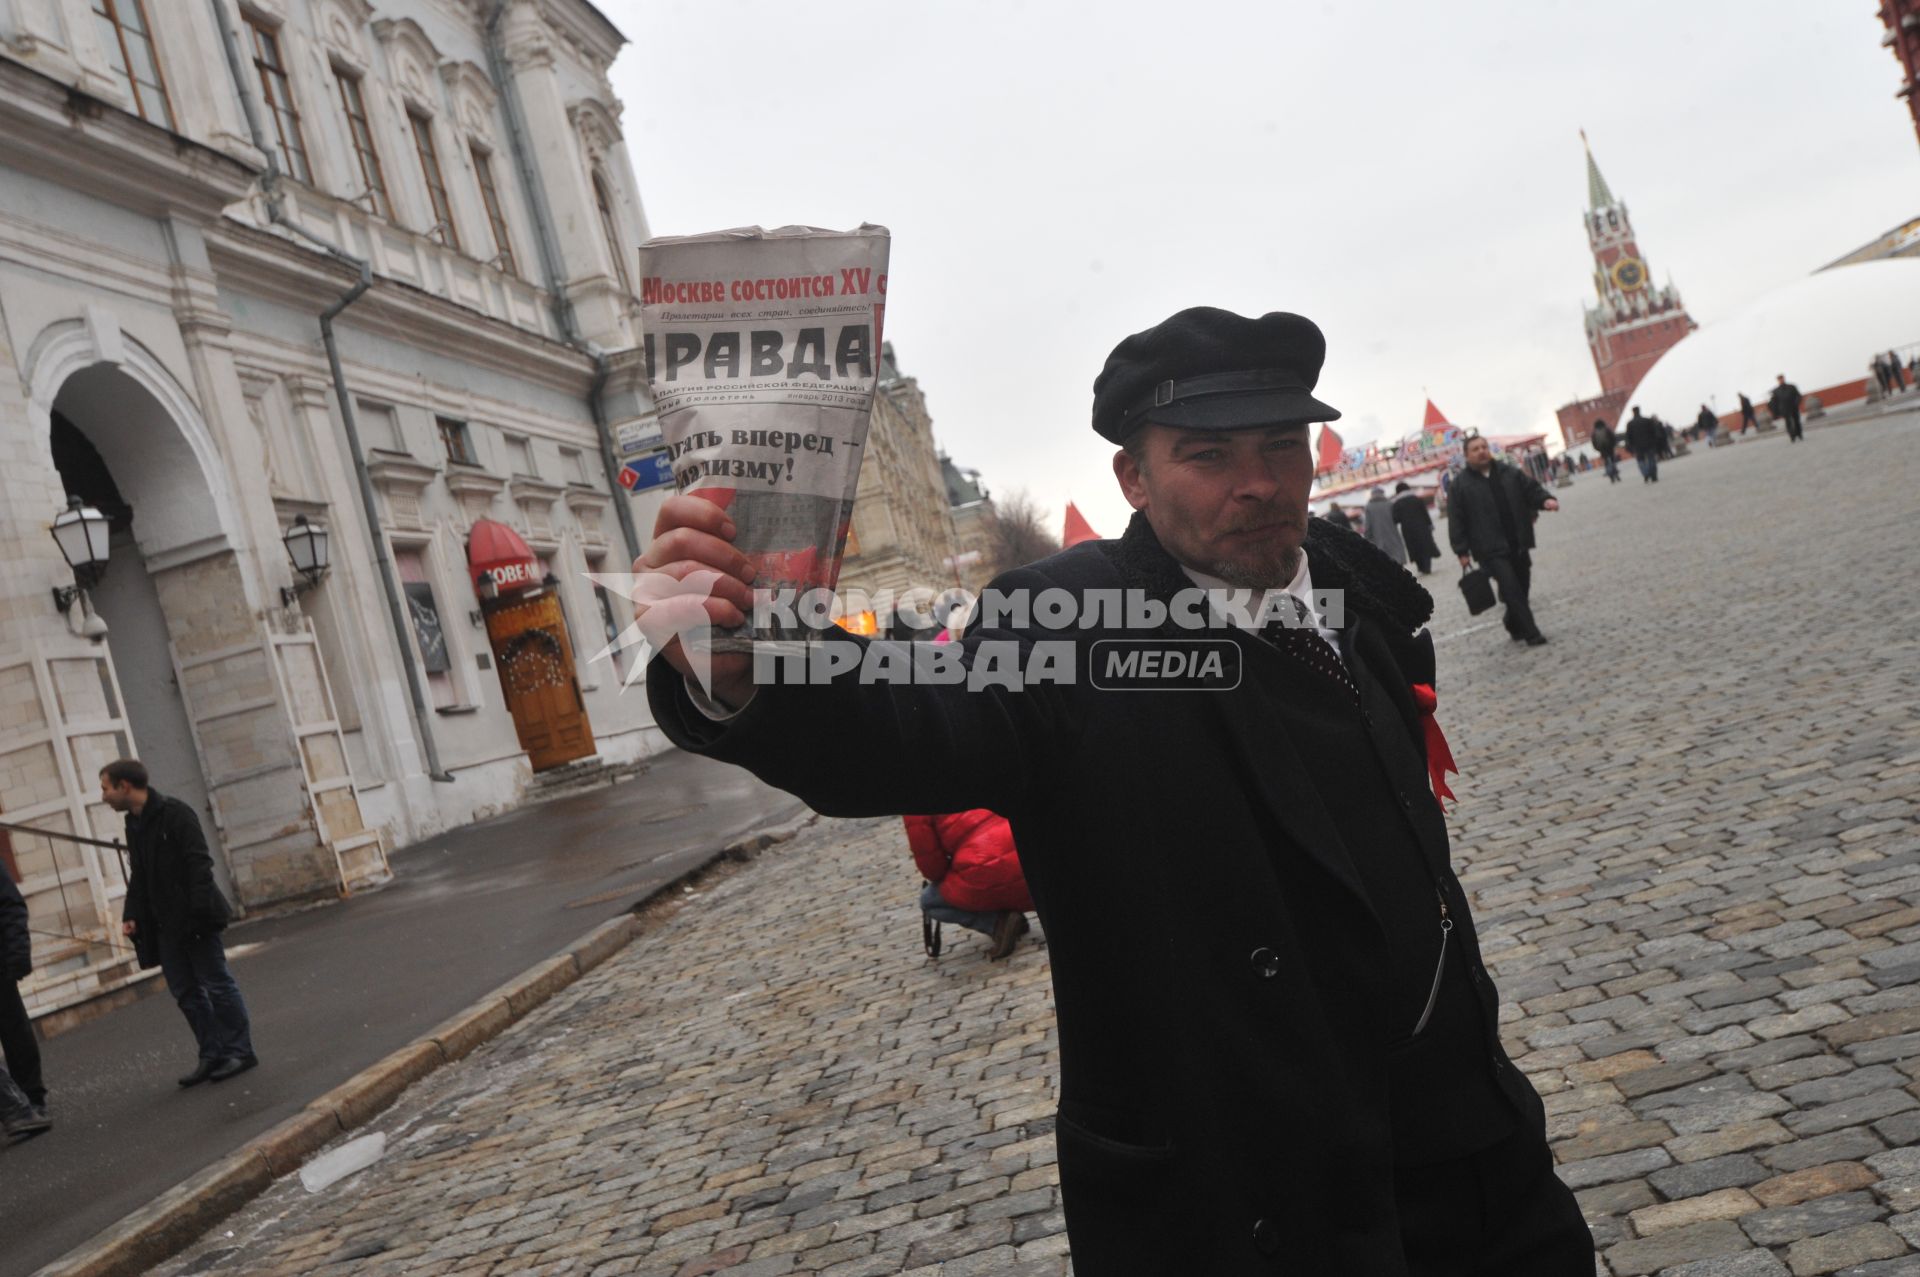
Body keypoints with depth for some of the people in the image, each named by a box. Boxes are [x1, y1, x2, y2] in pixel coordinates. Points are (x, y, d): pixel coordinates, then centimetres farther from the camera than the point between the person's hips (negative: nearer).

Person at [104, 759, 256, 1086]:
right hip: (164, 925, 8)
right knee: (185, 991, 9)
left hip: (194, 920, -8)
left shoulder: (174, 813, -12)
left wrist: (200, 911, -24)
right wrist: (132, 915, 6)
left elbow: (199, 864, -18)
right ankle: (212, 1055, 15)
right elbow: (138, 877, 17)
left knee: (216, 984, -2)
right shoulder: (133, 824, 13)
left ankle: (240, 1051, 4)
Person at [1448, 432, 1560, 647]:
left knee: (1521, 588, 11)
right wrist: (1462, 551, -7)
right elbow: (1457, 521, -2)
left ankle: (1515, 627, 32)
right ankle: (1531, 633, -11)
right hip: (1491, 549, -5)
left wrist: (1545, 500, -12)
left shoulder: (1509, 473, 12)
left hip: (1518, 544, 5)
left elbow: (1531, 489, 12)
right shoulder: (1461, 485, -1)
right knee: (1512, 589, -13)